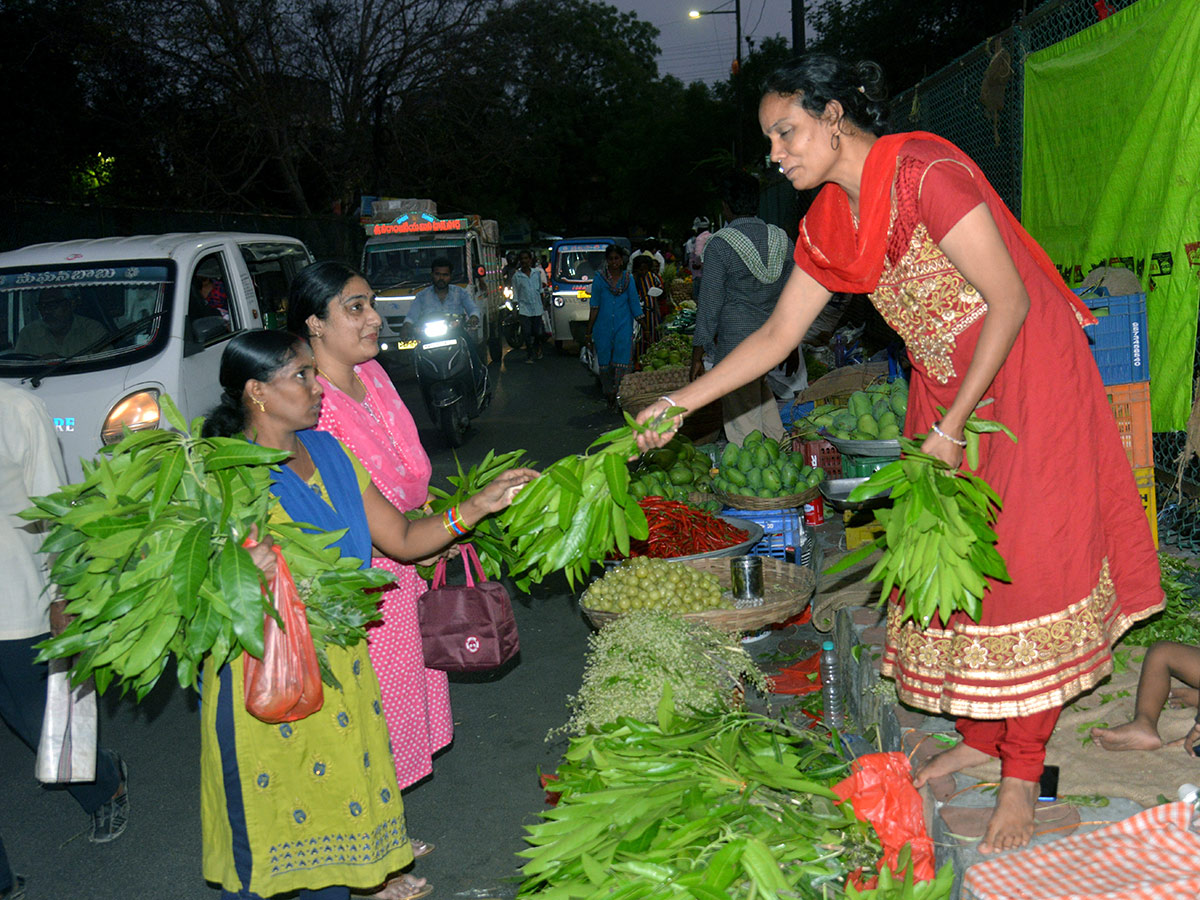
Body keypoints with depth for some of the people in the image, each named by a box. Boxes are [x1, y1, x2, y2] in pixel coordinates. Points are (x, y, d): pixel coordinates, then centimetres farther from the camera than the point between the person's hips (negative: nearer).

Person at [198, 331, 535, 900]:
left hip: (339, 664, 7)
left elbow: (402, 539, 7)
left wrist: (477, 506, -4)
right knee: (263, 836, 6)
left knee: (336, 808, 18)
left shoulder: (328, 453, 6)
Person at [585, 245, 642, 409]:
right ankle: (609, 396, 13)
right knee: (605, 362, 3)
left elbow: (634, 302, 11)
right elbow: (594, 306, 5)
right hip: (603, 326, 0)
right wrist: (589, 330, 3)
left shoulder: (628, 278, 7)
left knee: (622, 360, -12)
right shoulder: (599, 278, 4)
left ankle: (618, 394, -10)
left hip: (623, 325, 0)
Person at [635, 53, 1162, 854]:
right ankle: (979, 739, 22)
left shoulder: (926, 171, -21)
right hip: (946, 390, 8)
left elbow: (1011, 301, -21)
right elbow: (778, 334, 9)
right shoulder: (829, 224, 3)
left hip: (1024, 369, -8)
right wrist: (678, 405, 3)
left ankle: (1023, 774, 2)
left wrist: (952, 425, -19)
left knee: (1025, 561, -6)